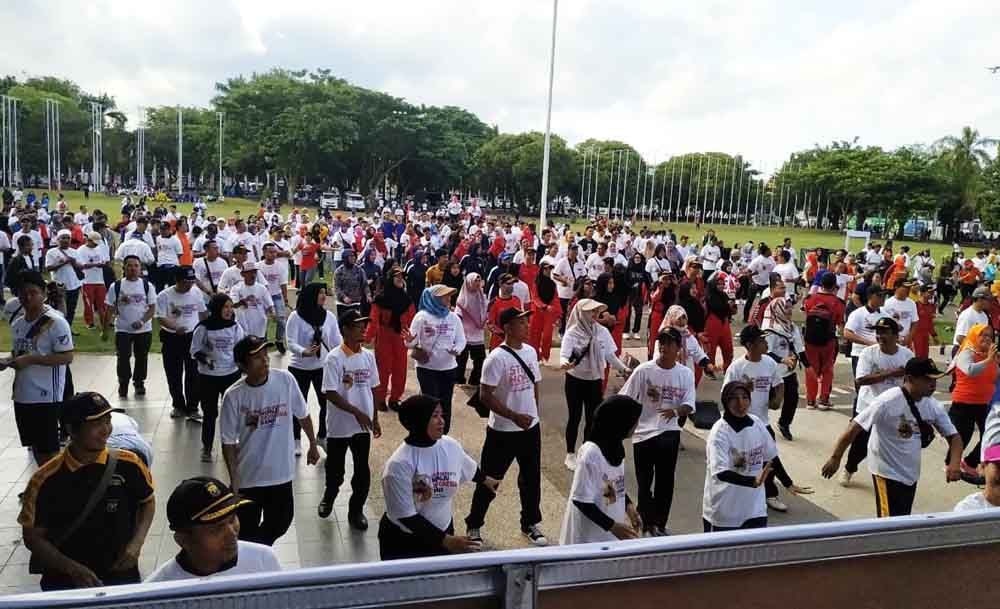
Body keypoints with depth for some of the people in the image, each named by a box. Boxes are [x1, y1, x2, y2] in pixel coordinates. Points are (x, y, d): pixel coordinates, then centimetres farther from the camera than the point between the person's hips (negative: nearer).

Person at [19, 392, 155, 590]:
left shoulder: (128, 465, -10)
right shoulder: (46, 479, -13)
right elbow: (33, 537, -5)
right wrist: (72, 569, -16)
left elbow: (147, 501, 7)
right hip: (64, 580, -1)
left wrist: (136, 543, -7)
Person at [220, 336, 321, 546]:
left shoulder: (286, 380, -12)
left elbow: (302, 414, 3)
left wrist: (313, 445, 12)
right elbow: (228, 443, -9)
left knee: (280, 523, 19)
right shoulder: (234, 395, -17)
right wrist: (233, 480, -9)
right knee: (246, 531, 11)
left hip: (281, 472, 3)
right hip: (248, 477, -2)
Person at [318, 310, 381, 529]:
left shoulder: (368, 356, 1)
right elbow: (330, 393, -18)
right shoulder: (334, 358, -15)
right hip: (339, 426, -4)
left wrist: (375, 418, 10)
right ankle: (329, 497, 42)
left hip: (363, 425, 4)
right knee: (335, 469, 14)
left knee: (362, 471, 7)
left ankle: (356, 510, 24)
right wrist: (356, 412, -24)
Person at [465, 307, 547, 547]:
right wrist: (514, 416, -24)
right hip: (503, 430, -6)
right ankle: (473, 525, 26)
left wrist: (533, 414, 15)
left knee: (531, 478, 17)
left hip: (531, 427, 6)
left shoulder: (530, 351, 3)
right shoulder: (497, 358, -19)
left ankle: (530, 524, 36)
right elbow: (485, 396, -20)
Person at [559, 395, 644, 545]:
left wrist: (629, 506, 2)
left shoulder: (615, 446, -1)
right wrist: (612, 526, -23)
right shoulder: (591, 453, -26)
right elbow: (581, 500, -23)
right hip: (590, 537, -8)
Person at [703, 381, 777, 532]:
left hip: (755, 508, 5)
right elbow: (720, 472, -30)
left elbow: (771, 457, 14)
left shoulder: (757, 424, -1)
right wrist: (753, 481, -40)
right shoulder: (719, 432, -19)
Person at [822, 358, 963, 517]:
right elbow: (855, 427, -23)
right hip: (887, 472, -7)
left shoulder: (933, 406, -4)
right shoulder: (888, 401, -23)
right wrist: (835, 458, -23)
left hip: (911, 473, 7)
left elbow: (953, 436, 3)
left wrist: (954, 464, -17)